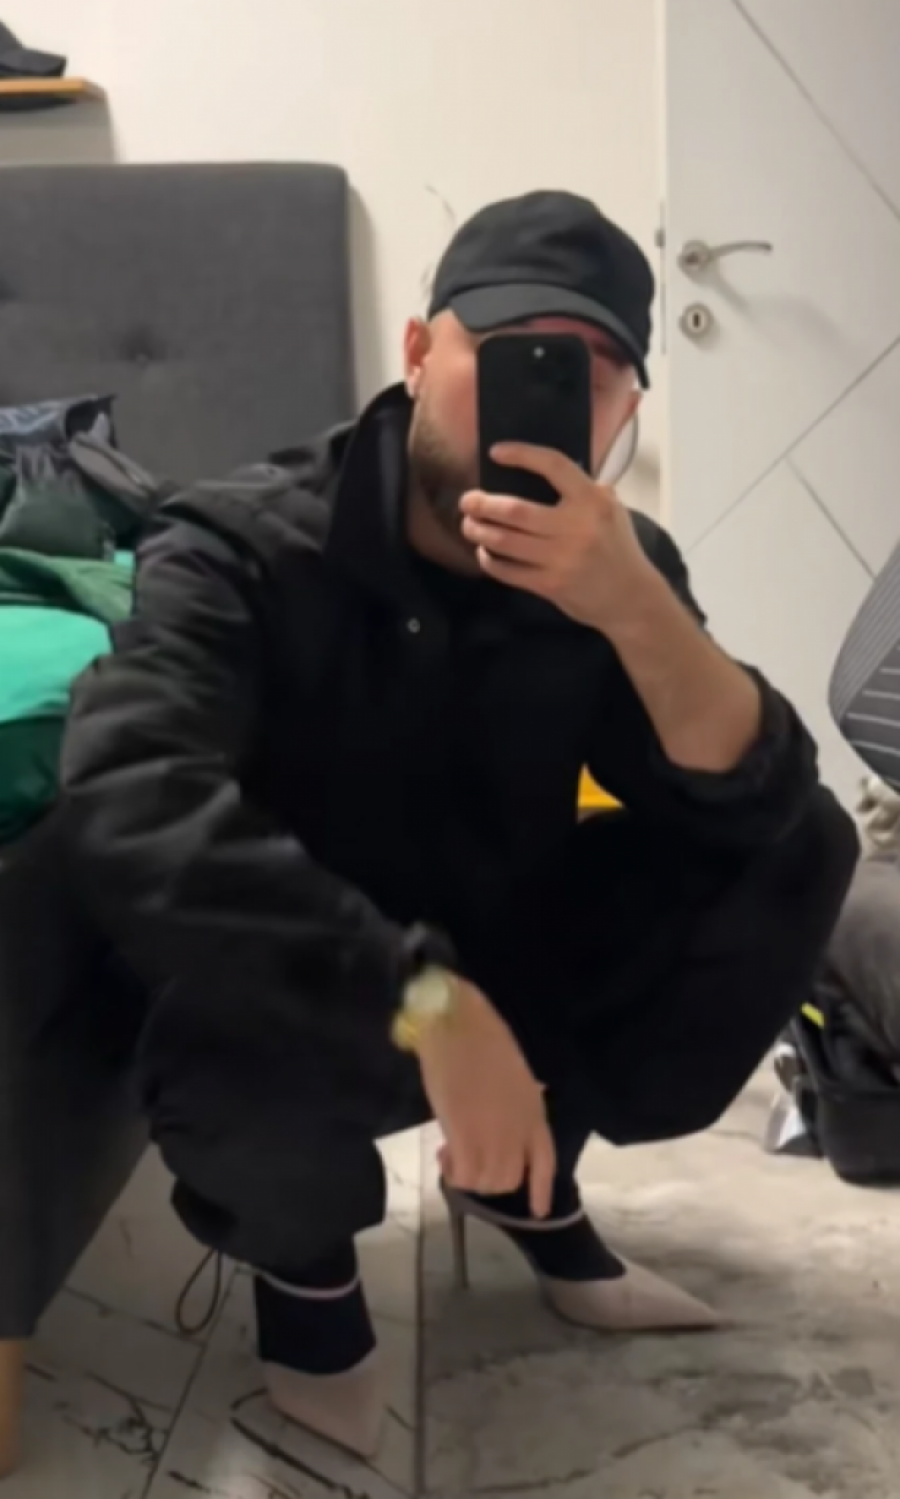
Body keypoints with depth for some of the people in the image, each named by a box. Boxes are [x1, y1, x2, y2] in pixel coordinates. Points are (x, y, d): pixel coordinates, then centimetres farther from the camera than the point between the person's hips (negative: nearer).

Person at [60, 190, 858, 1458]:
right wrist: (425, 997, -48)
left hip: (511, 971, 5)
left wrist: (633, 609, -38)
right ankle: (301, 1248, 1)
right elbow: (130, 813, -40)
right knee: (238, 1024, -39)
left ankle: (532, 1166, 8)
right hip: (315, 1010, -4)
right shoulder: (244, 548, -24)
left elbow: (756, 810, -20)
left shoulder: (622, 562, -9)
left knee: (802, 851, -13)